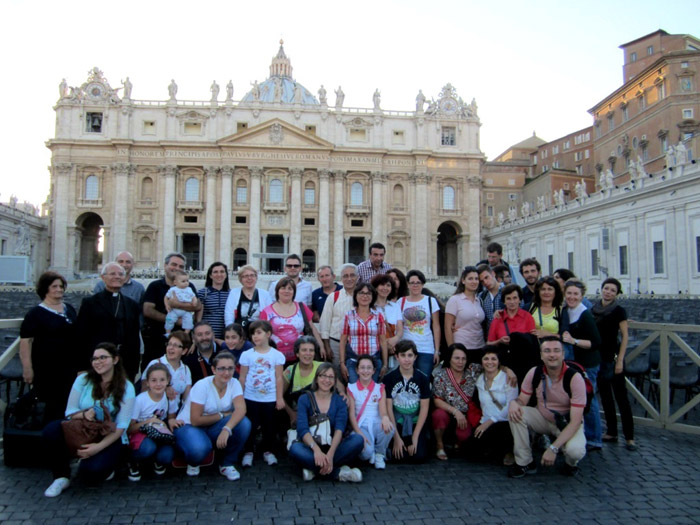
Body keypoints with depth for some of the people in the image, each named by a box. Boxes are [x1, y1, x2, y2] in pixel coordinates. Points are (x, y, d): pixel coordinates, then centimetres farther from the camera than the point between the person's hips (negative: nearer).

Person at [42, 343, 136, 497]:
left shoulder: (126, 388, -9)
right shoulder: (83, 380, -1)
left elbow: (121, 426, -13)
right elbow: (70, 411, 0)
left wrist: (99, 446, -25)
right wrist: (84, 414, -24)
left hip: (108, 437, -3)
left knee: (92, 471, -30)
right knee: (51, 430, -26)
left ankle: (106, 468, 10)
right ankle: (62, 477, -4)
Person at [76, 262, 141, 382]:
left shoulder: (132, 305, 13)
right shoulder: (90, 303, 4)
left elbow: (135, 337, 12)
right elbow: (81, 335, 0)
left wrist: (135, 368, 7)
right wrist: (83, 368, -5)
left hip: (126, 365, 2)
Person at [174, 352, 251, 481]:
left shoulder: (234, 383, -9)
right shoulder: (202, 386, -21)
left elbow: (241, 409, -24)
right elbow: (195, 420, -22)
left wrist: (227, 429, -40)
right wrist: (221, 415, -14)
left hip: (213, 427, 4)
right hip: (188, 426, -4)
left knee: (244, 423, -24)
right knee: (200, 448, -38)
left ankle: (227, 464, -3)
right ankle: (193, 463, 2)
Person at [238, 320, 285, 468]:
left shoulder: (277, 355, -3)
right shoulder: (247, 355, -2)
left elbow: (279, 378, -1)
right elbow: (242, 377, 2)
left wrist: (280, 398, -1)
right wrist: (239, 397, 2)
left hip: (270, 399, 0)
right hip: (250, 398, 0)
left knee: (269, 426, 10)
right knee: (251, 426, 7)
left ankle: (268, 451, 27)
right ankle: (248, 452, 23)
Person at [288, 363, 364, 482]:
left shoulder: (339, 401, 6)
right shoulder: (305, 399, 1)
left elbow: (339, 429, -10)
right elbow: (302, 429, -13)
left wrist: (330, 454, -29)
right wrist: (316, 450, -32)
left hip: (333, 447, 2)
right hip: (311, 447, -1)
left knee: (358, 439, -26)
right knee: (295, 449, -34)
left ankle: (314, 469, -24)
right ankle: (339, 472, -27)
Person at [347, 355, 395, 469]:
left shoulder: (380, 388, 11)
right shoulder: (351, 388, 7)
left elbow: (383, 410, -4)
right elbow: (351, 414, -1)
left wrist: (385, 417, -31)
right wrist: (359, 433, -18)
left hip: (377, 425, 2)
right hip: (360, 426, -2)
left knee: (388, 427, -35)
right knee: (366, 452, -34)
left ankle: (379, 453, -3)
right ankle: (370, 455, 7)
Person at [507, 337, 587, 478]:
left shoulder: (574, 378, -24)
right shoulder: (534, 373, -13)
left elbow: (575, 421, -26)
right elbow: (522, 400, -1)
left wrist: (553, 448, -35)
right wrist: (514, 402, -29)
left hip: (568, 423, -3)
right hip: (543, 418, 3)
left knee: (575, 450, -34)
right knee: (515, 412, -24)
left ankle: (571, 463, 7)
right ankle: (525, 463, -8)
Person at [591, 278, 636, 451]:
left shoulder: (619, 311, -6)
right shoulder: (594, 309, 7)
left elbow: (625, 336, -7)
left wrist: (620, 360, -13)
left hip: (612, 358, -5)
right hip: (597, 358, 5)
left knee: (621, 396, -3)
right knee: (605, 395, 11)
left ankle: (629, 437, 3)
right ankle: (611, 433, 20)